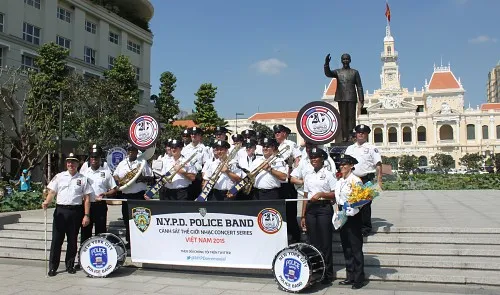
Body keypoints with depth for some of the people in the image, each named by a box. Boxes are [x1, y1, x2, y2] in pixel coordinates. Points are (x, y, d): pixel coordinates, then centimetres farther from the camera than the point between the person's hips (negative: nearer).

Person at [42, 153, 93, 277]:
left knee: (72, 240, 8)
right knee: (56, 239, 0)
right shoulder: (59, 177, 8)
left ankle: (70, 265, 21)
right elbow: (52, 192, 7)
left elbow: (87, 198, 3)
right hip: (60, 210, 0)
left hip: (76, 211, 0)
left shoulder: (83, 179, 5)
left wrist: (86, 215, -4)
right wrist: (47, 202, -15)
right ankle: (53, 267, 9)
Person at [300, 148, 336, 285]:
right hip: (310, 209, 5)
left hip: (324, 208, -5)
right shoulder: (308, 176, 15)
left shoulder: (328, 175, 0)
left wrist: (321, 194, -18)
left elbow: (335, 194, -4)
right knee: (313, 242, 7)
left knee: (325, 242, -2)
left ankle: (328, 274, 6)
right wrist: (303, 216, 12)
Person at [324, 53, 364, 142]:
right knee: (343, 117, -1)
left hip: (352, 98, 0)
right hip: (341, 98, 1)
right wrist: (326, 63, -26)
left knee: (351, 117, -4)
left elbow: (359, 87, 8)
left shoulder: (355, 72, 11)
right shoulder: (338, 72, 12)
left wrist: (361, 100, 0)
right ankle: (344, 137, -2)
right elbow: (328, 74, -8)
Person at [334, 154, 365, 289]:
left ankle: (359, 278, 8)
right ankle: (350, 276, 22)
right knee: (346, 247, 12)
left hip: (353, 217, -8)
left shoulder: (356, 180, -10)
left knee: (356, 248, -2)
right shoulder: (339, 181, 13)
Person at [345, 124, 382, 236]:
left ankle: (366, 227, 6)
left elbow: (378, 165, -3)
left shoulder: (372, 148, 2)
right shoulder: (350, 148, 16)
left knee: (365, 204, -4)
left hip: (367, 179, -4)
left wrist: (379, 180, -11)